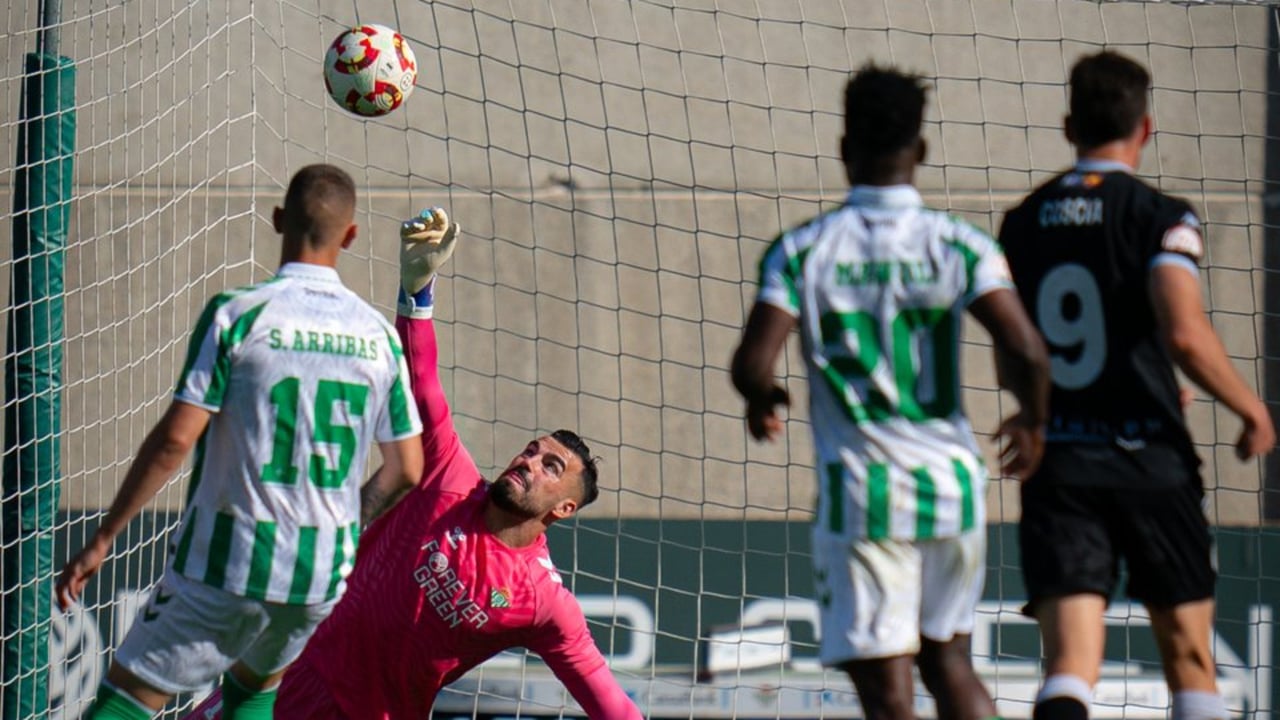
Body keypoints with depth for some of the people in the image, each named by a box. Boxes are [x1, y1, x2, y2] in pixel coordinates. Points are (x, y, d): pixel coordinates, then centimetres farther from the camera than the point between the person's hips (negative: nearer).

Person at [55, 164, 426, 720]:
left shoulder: (237, 315, -10)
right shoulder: (378, 335, 2)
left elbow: (175, 439, -14)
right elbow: (407, 470, 8)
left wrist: (102, 540, -7)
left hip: (226, 565, -4)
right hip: (326, 573, 4)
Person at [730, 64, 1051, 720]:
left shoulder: (801, 250, -4)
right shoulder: (959, 245, -2)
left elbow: (751, 365, -12)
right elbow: (1027, 354, -12)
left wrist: (763, 399, 12)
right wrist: (1031, 424, 9)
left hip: (860, 492, -2)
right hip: (950, 481, 2)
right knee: (948, 659, 21)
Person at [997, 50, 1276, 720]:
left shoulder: (1021, 225, 9)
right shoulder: (1159, 217, -6)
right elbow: (1185, 333, -20)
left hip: (1057, 464, 3)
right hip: (1149, 463, -3)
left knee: (1069, 665, -8)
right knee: (1189, 657, 13)